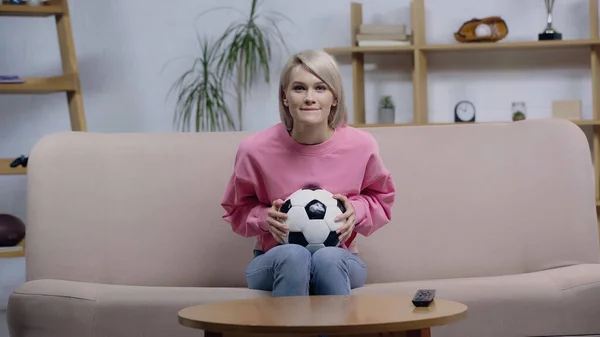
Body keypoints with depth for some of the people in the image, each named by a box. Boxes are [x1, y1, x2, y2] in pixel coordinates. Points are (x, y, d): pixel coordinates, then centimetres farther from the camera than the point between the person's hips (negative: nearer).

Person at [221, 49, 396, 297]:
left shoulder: (361, 146, -10)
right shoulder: (256, 149, -12)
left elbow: (381, 198, 11)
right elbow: (237, 209, 6)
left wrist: (357, 210, -12)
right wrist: (265, 218, -16)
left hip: (338, 261, 1)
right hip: (276, 262, -1)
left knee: (328, 257, -35)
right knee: (293, 255, -36)